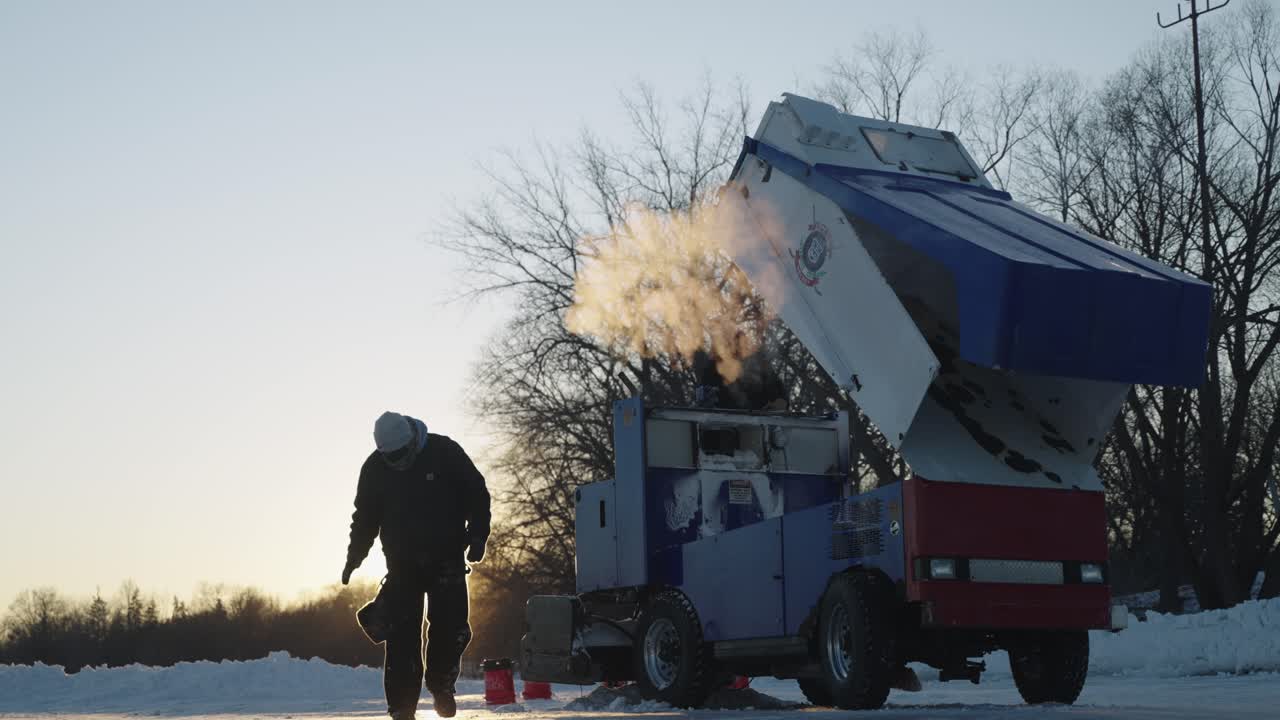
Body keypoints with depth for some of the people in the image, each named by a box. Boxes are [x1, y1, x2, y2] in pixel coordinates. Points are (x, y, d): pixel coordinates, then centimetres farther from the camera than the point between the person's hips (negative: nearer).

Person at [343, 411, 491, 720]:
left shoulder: (444, 452, -9)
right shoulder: (375, 468, -2)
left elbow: (477, 493, 0)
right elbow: (365, 517, 10)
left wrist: (477, 535, -9)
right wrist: (354, 556, 2)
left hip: (447, 557, -1)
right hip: (402, 562, 1)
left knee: (451, 626, -8)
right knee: (402, 636, -4)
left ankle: (441, 684, 17)